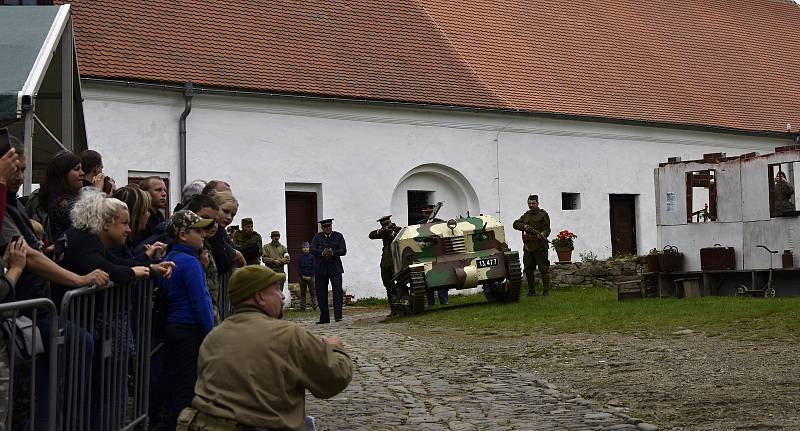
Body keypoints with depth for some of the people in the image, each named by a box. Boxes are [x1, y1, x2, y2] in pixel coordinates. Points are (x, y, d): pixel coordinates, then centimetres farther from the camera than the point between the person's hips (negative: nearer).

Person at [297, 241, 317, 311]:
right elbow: (298, 268, 5)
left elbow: (314, 268, 0)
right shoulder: (300, 258, 6)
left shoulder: (312, 257, 1)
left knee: (313, 292, -3)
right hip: (302, 277, 2)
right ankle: (302, 307, 6)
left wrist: (310, 276, -9)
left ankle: (314, 305, -2)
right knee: (302, 293, 4)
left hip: (311, 277, -2)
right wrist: (302, 276, -7)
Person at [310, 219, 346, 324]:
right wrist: (322, 253, -23)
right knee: (321, 293, 4)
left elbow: (343, 251, -3)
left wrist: (332, 252, -20)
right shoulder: (317, 237, 9)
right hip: (320, 269, 2)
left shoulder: (338, 236, 6)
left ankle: (338, 315, -13)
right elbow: (312, 249, -5)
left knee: (337, 291, -12)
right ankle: (324, 318, 12)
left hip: (335, 268, -2)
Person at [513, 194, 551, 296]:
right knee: (528, 270, 7)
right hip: (528, 247, 6)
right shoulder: (526, 215, 20)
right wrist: (523, 226, -5)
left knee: (543, 268, -5)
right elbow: (515, 224, 15)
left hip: (540, 246, -6)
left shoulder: (543, 214, 3)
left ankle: (546, 290, -1)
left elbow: (547, 228, -3)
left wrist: (542, 234, -23)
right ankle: (531, 291, 15)